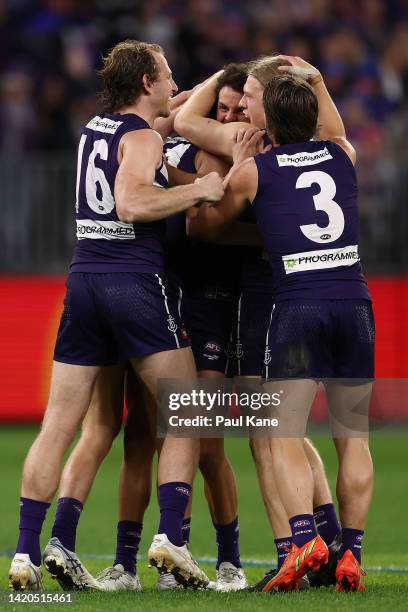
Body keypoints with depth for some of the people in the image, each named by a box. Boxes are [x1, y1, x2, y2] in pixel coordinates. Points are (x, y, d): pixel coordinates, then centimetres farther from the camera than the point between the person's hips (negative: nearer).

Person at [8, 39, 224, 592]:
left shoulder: (94, 129, 18)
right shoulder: (141, 138, -6)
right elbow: (131, 204, -23)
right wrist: (198, 190, -14)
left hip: (83, 278, 7)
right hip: (137, 282, -7)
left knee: (59, 425, 4)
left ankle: (26, 552, -1)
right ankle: (172, 536, -10)